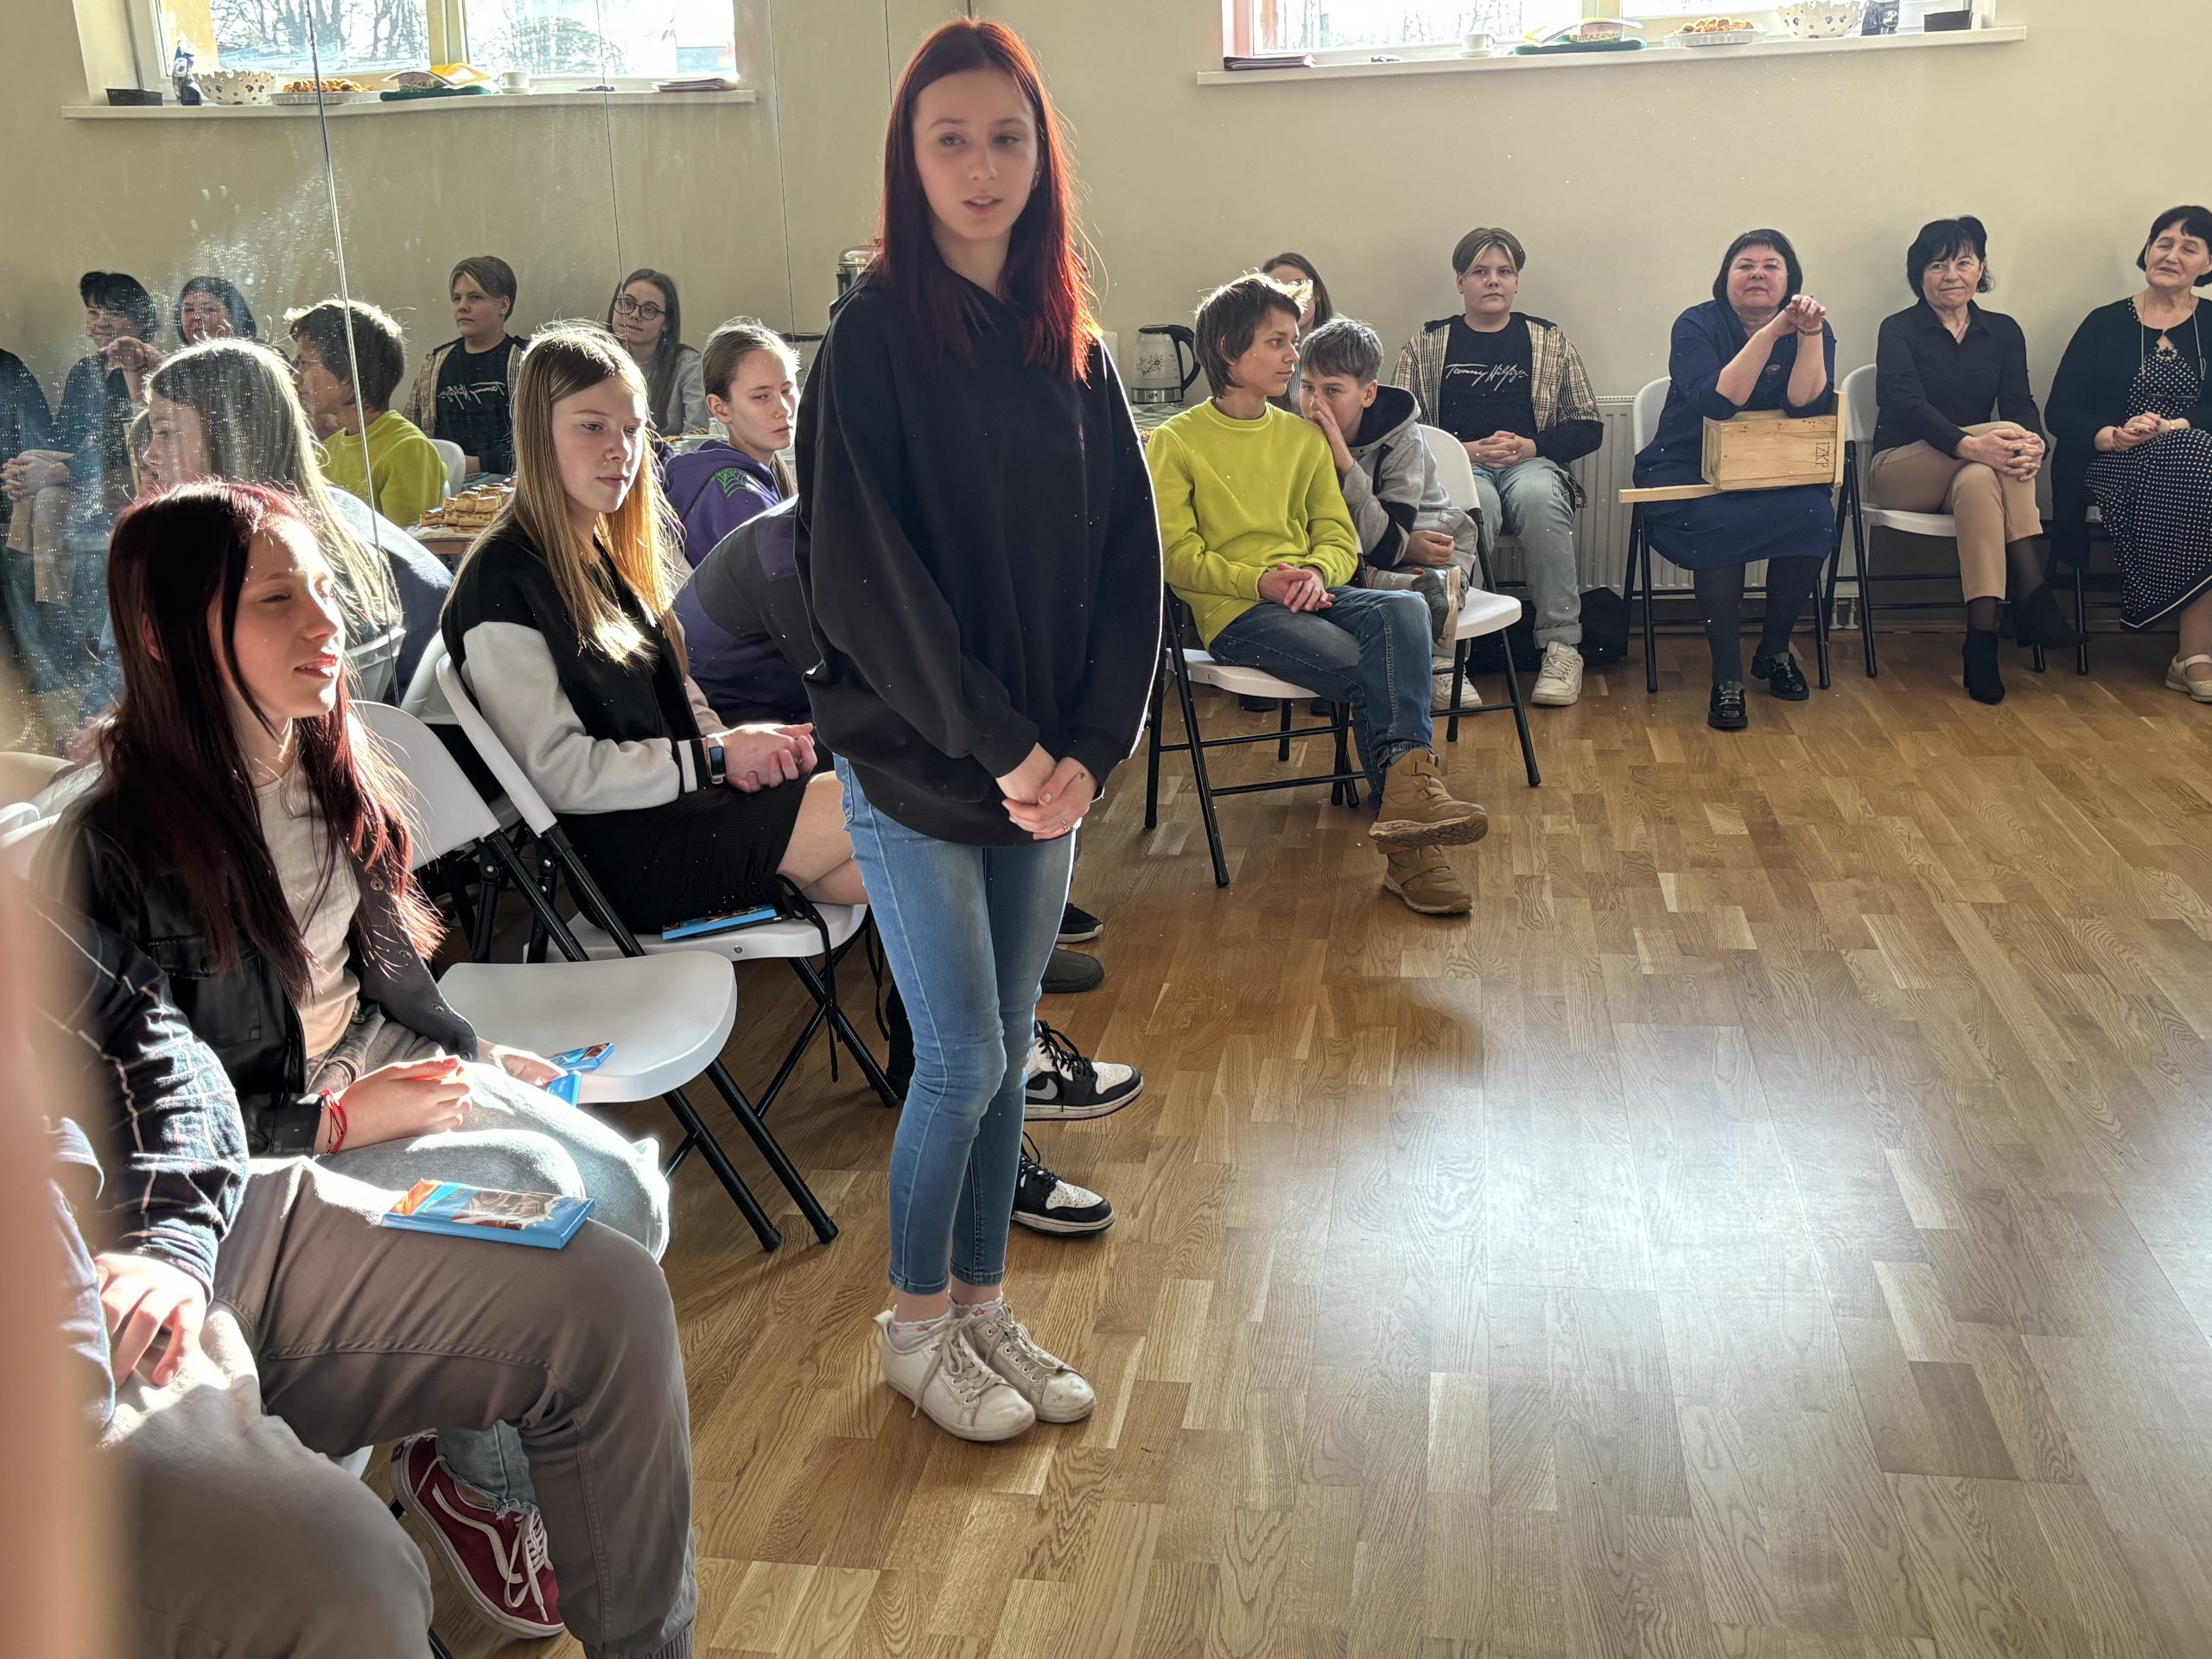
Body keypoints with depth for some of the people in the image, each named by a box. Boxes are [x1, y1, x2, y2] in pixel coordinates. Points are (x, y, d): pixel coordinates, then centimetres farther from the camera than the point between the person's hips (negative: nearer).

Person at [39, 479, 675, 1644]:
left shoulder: (330, 764, 0)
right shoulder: (115, 852, -24)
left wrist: (470, 1056, 3)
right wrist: (340, 1118, -20)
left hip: (382, 1063, 7)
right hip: (254, 1148, -7)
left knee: (627, 1189, -12)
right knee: (537, 1195, -22)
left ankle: (533, 1454, 11)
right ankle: (471, 1481, 5)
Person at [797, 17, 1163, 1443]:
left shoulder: (1071, 347, 7)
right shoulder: (876, 339, -9)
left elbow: (1127, 559, 4)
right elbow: (866, 574, -16)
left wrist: (1086, 748, -7)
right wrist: (1001, 747, -17)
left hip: (1046, 763, 5)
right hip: (915, 761, -5)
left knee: (1010, 1041, 13)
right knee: (962, 1054, 0)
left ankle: (983, 1301, 30)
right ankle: (916, 1324, 22)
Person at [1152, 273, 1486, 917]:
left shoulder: (1304, 437, 19)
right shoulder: (1174, 444, 4)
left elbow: (1340, 536, 14)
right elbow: (1176, 555, -3)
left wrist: (1315, 572, -10)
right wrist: (1260, 580, -18)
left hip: (1310, 593, 5)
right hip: (1234, 612, -5)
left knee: (1405, 611, -30)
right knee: (1377, 673, -28)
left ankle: (1404, 789, -42)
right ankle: (1411, 844, -27)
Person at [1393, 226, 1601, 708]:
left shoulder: (1549, 339, 19)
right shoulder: (1428, 343, 16)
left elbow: (1588, 428, 14)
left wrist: (1531, 446, -4)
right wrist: (1467, 450, -8)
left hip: (1532, 464, 1)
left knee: (1538, 497, -37)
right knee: (1476, 503, -39)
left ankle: (1561, 647, -33)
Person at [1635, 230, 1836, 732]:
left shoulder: (1812, 328, 4)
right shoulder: (1697, 325, -5)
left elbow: (1806, 405, -14)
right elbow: (1716, 402, -24)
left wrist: (1809, 336, -24)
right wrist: (1770, 333, -27)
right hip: (1688, 472, -3)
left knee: (1813, 515, -28)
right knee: (1717, 523, -35)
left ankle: (1775, 649, -4)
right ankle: (1727, 677, -24)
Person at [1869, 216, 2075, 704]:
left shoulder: (2003, 332, 12)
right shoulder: (1899, 330, 0)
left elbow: (2020, 404, -2)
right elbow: (1909, 405, -18)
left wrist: (2034, 443, -28)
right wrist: (1970, 445, -37)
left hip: (1970, 473, 3)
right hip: (1901, 472, -3)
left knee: (1978, 482, -36)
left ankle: (1983, 640, -42)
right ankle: (2032, 596, -35)